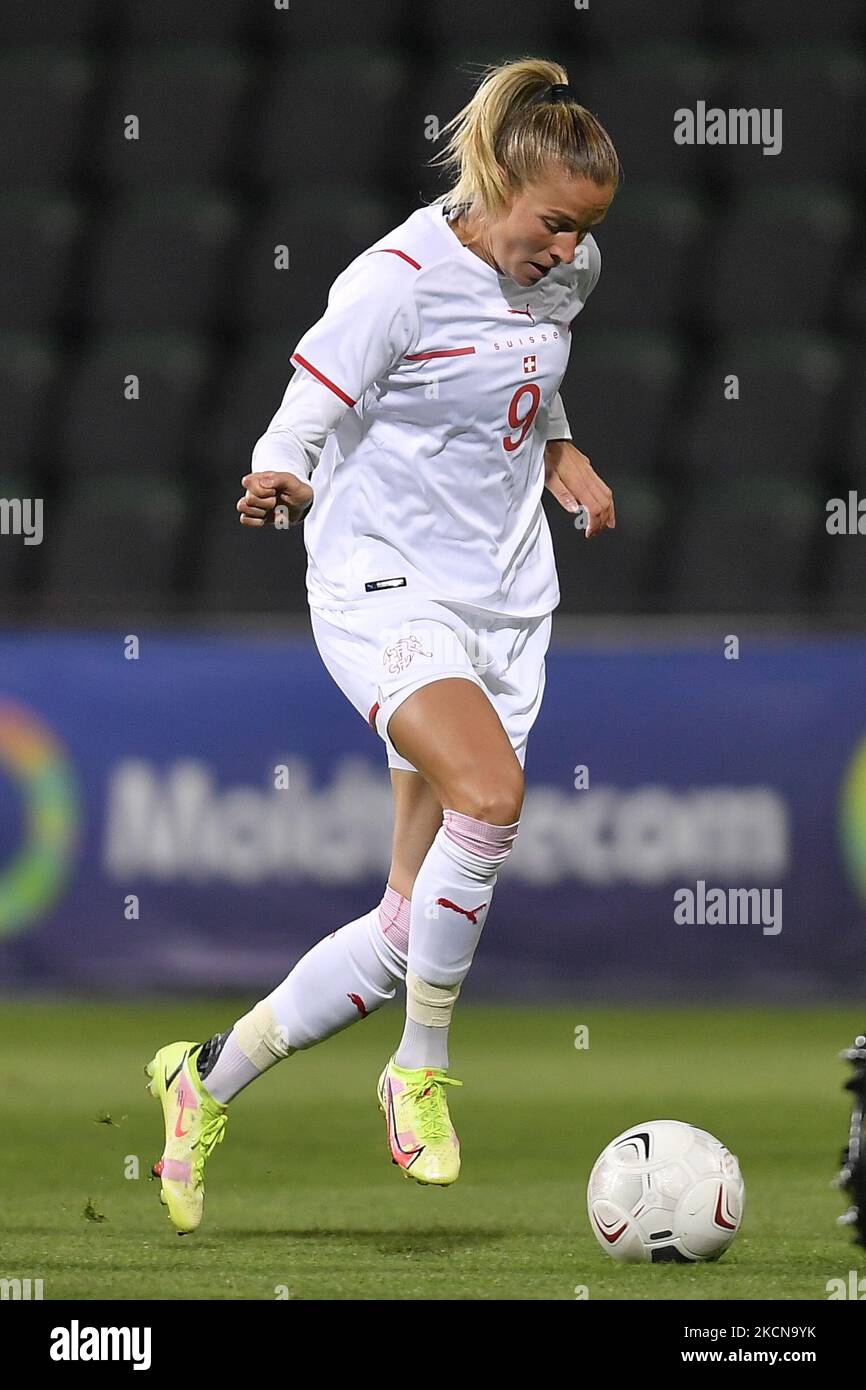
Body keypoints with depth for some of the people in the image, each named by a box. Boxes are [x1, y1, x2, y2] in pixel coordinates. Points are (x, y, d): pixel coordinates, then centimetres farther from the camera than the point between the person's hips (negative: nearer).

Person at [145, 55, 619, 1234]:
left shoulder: (561, 276, 7)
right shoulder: (398, 282, -15)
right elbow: (296, 437, -14)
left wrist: (562, 456, 9)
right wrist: (285, 489, -36)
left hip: (506, 606, 7)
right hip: (386, 590, -7)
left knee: (415, 925, 4)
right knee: (489, 793, -35)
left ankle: (210, 1080, 22)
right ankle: (421, 1071, -16)